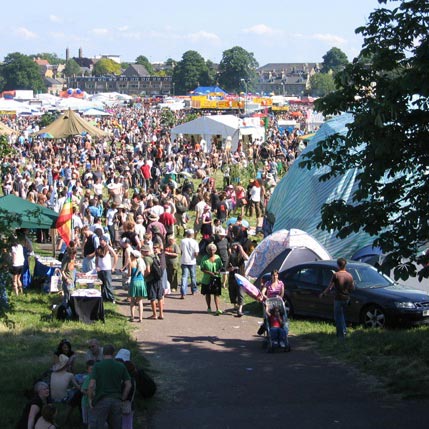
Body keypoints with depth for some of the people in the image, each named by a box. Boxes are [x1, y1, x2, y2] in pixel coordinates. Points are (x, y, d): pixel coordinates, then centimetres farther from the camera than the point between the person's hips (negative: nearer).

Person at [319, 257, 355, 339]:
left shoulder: (336, 275, -14)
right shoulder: (350, 276, 0)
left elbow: (329, 287, -11)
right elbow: (352, 288, 6)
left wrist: (323, 294, 3)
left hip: (338, 298, -5)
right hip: (346, 298, 5)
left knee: (338, 316, 4)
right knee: (343, 315, 22)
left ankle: (341, 335, 2)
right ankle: (344, 331, 26)